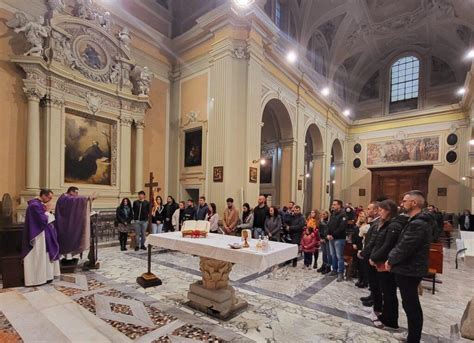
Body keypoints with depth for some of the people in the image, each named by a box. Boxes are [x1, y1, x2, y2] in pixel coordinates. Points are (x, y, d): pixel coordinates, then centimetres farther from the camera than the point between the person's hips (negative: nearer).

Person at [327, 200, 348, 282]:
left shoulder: (343, 215, -12)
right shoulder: (332, 214, 13)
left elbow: (342, 227, -20)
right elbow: (329, 225, 12)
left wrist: (333, 235, -18)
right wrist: (328, 234, -3)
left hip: (339, 239, -8)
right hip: (331, 238, 8)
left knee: (339, 256, -3)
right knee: (333, 255, 15)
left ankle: (340, 273, 5)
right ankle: (335, 270, 28)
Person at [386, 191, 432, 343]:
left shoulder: (417, 224, -25)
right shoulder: (417, 221, 10)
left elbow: (404, 249, -25)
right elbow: (401, 244, 12)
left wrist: (390, 261, -10)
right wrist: (391, 258, 2)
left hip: (409, 271, -10)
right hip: (410, 269, 10)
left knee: (411, 305, 4)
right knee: (411, 304, 22)